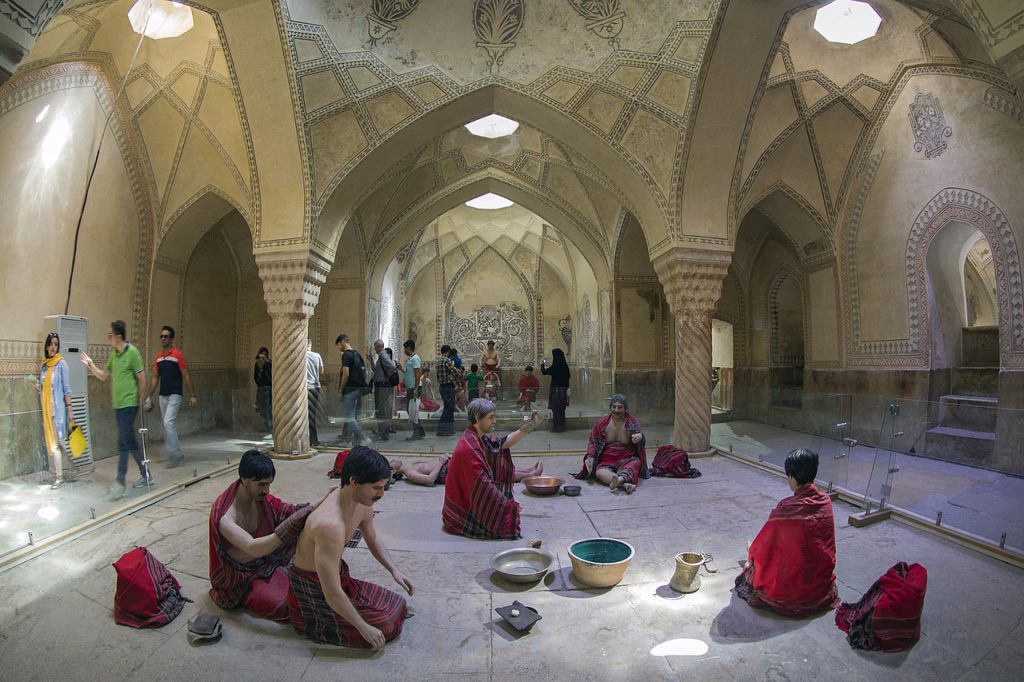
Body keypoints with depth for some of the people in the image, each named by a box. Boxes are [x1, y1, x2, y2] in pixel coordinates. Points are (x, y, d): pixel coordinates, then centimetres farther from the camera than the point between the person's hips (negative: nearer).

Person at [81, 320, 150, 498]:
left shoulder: (132, 352, -13)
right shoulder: (114, 354, 10)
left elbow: (141, 377, -9)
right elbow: (104, 376, 19)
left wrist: (139, 398, -3)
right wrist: (91, 366, 3)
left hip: (129, 404, -8)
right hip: (118, 404, 8)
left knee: (123, 442, -9)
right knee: (130, 441, 13)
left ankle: (120, 483, -5)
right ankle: (145, 474, 24)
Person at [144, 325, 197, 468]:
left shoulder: (177, 355, -8)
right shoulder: (158, 356, 9)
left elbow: (186, 376, -8)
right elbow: (155, 378, 14)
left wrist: (192, 395, -10)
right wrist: (149, 397, 12)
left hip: (174, 395, -7)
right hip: (162, 396, 7)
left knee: (168, 423, -16)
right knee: (169, 425, 9)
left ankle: (175, 455, -7)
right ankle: (177, 456, 18)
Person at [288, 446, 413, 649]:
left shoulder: (363, 503, -10)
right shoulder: (330, 524, -38)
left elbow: (373, 539, 12)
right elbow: (332, 594, -32)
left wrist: (394, 571, 2)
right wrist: (364, 628, -23)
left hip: (338, 575, 8)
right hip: (313, 589, -8)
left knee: (397, 604, 9)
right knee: (385, 628, -12)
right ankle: (311, 622, 1)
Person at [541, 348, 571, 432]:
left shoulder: (555, 366, -17)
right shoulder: (565, 366, 3)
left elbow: (544, 372, -9)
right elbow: (568, 376, 13)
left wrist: (542, 364, 7)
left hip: (556, 390, -7)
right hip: (563, 390, 7)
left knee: (556, 409, 1)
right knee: (561, 409, 15)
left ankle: (557, 427, 4)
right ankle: (562, 426, 21)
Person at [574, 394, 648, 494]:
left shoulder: (632, 422, 4)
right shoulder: (601, 423, 6)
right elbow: (592, 442, 10)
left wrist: (640, 436, -30)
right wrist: (590, 456, -9)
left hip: (627, 459, 0)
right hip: (606, 461, 1)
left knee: (635, 463, -35)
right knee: (599, 472, -33)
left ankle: (619, 479, -63)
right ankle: (625, 484, -57)